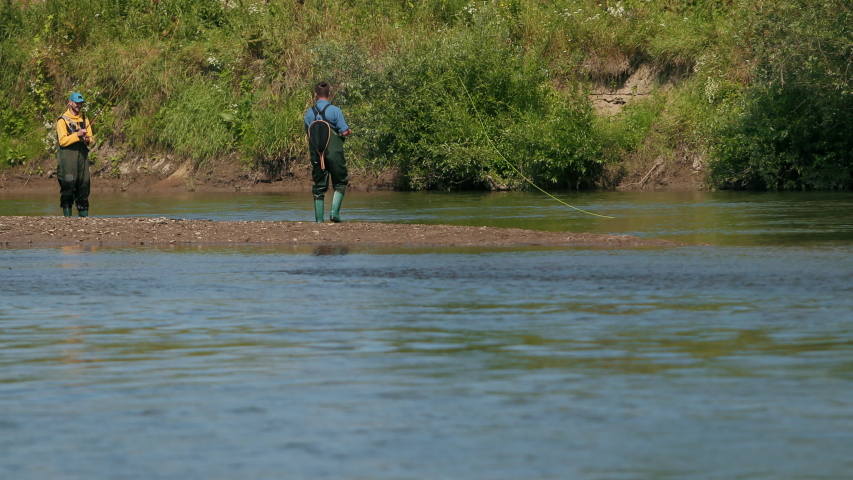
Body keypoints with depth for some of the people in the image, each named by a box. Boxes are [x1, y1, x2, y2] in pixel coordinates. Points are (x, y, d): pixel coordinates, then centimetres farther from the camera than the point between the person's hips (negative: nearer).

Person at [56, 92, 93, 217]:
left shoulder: (84, 119, 18)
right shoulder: (62, 120, 0)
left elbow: (90, 138, 17)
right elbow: (62, 141, -10)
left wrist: (88, 140, -6)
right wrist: (77, 135, -20)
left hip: (82, 155, 5)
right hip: (68, 155, -5)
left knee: (84, 185, 4)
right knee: (68, 185, -10)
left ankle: (84, 215, 8)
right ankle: (67, 215, -9)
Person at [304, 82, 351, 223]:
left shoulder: (309, 113, 4)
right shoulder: (335, 110, -7)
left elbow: (308, 133, 8)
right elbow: (344, 132, -9)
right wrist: (349, 131, 14)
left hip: (316, 154, 3)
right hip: (334, 153, -3)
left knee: (319, 186, 10)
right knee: (340, 182, 11)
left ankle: (319, 219, 6)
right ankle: (335, 211, -5)